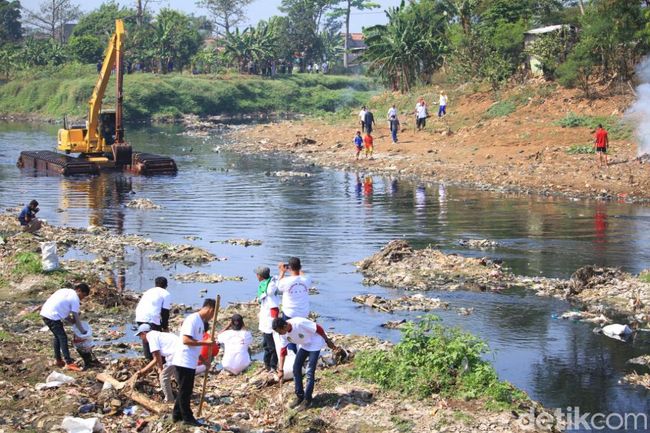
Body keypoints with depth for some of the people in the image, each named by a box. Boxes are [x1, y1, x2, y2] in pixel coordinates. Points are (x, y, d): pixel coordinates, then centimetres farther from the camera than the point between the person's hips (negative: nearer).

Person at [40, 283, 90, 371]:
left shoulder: (65, 291, 20)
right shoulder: (75, 299, -4)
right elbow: (76, 317, -1)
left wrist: (71, 320, 16)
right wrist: (82, 331, 9)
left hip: (45, 313, 9)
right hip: (53, 316, -9)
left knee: (57, 336, 21)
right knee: (63, 338, -4)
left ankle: (58, 360, 28)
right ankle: (69, 363, -7)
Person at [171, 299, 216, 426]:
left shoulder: (200, 322, 14)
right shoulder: (192, 319, -16)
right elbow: (186, 340, -24)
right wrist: (205, 342, -23)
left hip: (190, 363, 10)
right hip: (184, 362, -10)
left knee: (185, 390, 15)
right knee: (185, 391, -1)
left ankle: (177, 415, 23)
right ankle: (187, 418, 5)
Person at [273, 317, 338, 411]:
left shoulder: (299, 323, -37)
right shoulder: (283, 334, -15)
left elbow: (318, 329, -26)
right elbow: (283, 351, -7)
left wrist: (328, 341, -14)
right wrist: (281, 370, -8)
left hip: (314, 344, -7)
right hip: (303, 345, 7)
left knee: (310, 372, -10)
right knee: (296, 369, 2)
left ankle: (307, 400, 0)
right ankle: (299, 397, 15)